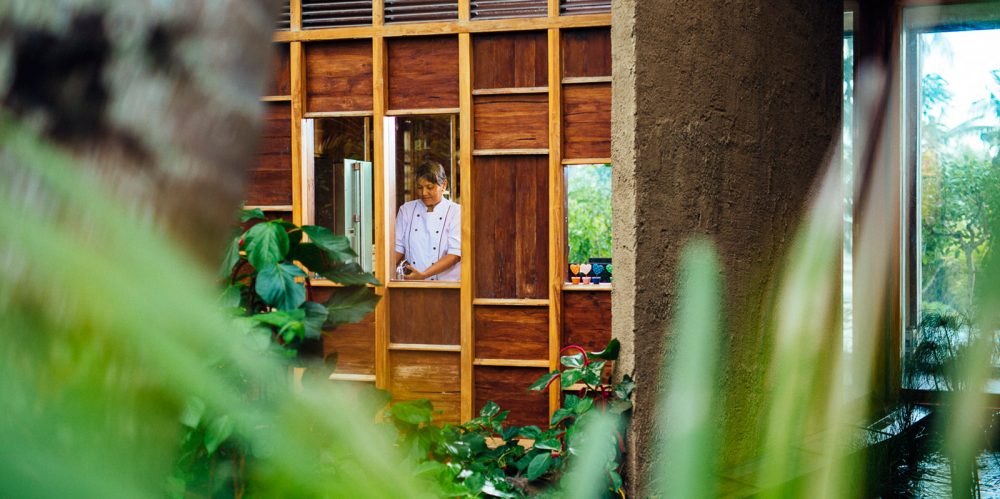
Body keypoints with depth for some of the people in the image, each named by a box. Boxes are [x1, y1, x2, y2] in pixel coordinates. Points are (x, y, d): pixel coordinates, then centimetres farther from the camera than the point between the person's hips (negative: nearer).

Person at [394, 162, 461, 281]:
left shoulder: (456, 212, 3)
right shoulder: (406, 210, 14)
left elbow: (455, 254, -6)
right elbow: (397, 247, 14)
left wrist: (424, 275, -15)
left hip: (445, 285, -4)